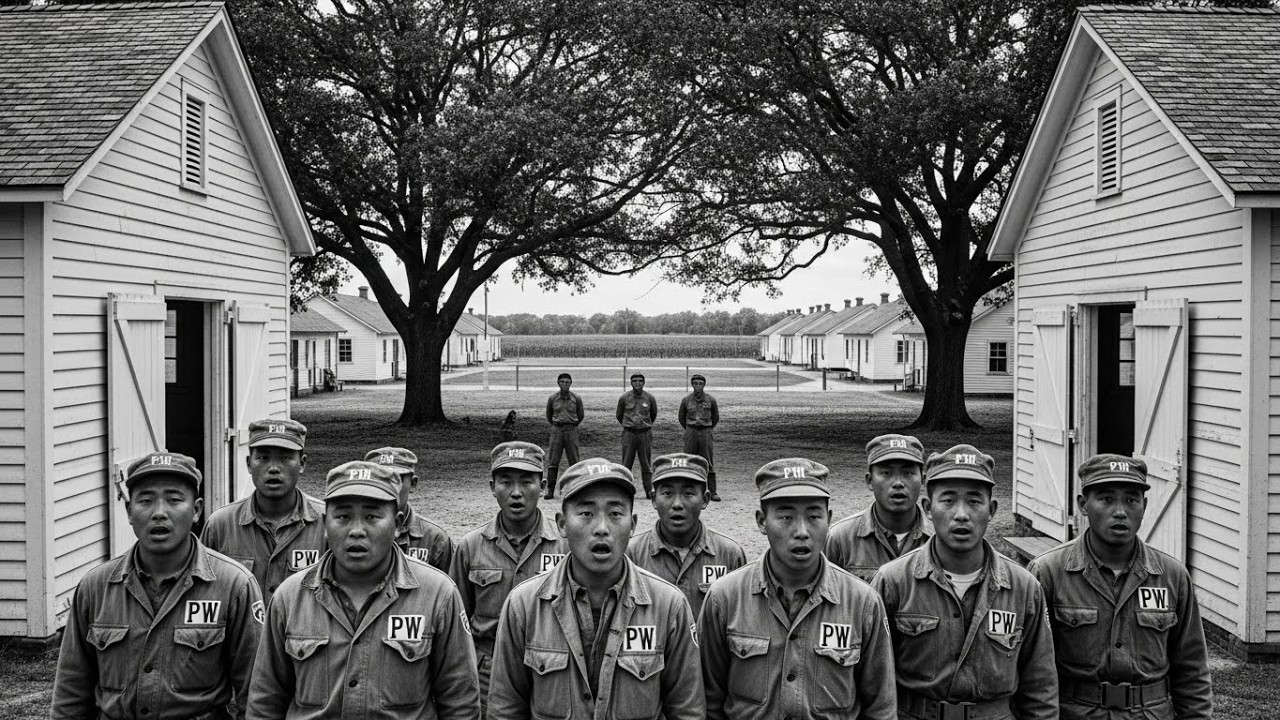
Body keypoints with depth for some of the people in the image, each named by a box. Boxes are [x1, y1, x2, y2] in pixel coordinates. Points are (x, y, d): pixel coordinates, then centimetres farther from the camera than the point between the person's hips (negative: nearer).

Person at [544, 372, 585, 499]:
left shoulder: (576, 398, 0)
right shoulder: (552, 398, 2)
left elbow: (581, 415, 15)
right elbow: (548, 415, 18)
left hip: (571, 431, 0)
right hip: (556, 431, 0)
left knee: (574, 461, 0)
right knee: (553, 462, -2)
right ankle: (550, 490, 0)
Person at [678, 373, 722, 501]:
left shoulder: (711, 400, -1)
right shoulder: (686, 400, 0)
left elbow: (716, 418, 14)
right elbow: (682, 418, 15)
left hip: (706, 433, -1)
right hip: (690, 433, 1)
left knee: (708, 463, -2)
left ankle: (712, 492, -1)